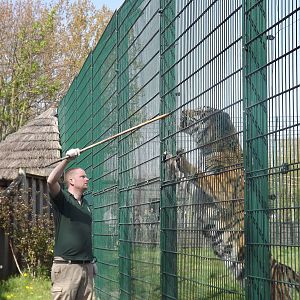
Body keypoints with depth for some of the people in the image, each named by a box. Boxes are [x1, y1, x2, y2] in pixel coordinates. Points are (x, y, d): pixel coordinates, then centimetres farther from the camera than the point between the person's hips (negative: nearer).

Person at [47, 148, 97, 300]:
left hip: (86, 266, 7)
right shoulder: (62, 199, -3)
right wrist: (67, 159, -28)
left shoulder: (85, 203, 18)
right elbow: (51, 181, -24)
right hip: (66, 266, -7)